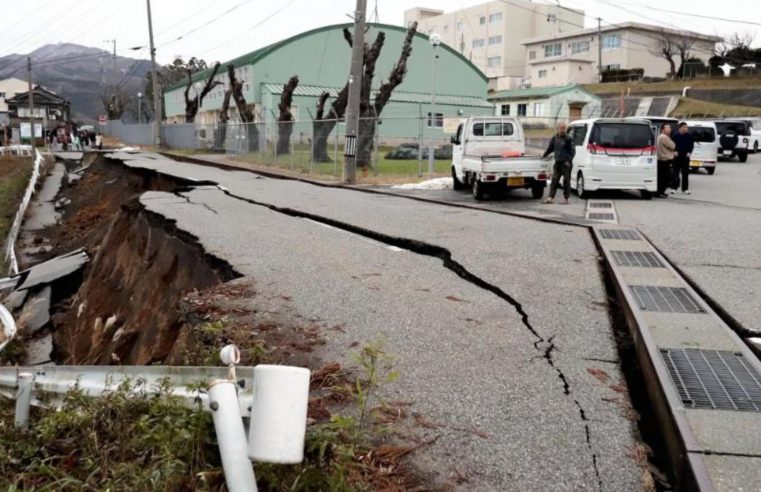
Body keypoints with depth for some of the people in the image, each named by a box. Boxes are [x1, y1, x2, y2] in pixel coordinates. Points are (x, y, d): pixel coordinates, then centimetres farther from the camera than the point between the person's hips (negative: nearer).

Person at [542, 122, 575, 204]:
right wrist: (544, 155, 21)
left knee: (566, 181, 0)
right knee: (554, 181, 0)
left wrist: (569, 160, -14)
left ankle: (566, 199, 6)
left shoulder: (568, 139, -5)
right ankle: (551, 198, -1)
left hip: (566, 163, -5)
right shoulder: (554, 138, 10)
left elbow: (573, 151, -6)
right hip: (557, 163, 5)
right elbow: (550, 148, 25)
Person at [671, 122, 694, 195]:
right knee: (675, 172, -3)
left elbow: (692, 145, 6)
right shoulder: (675, 136, -2)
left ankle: (685, 189, 11)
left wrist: (689, 152, -8)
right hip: (677, 157, -2)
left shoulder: (689, 136, 2)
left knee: (685, 173, 6)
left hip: (685, 157, 2)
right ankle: (673, 188, 2)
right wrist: (674, 152, -12)